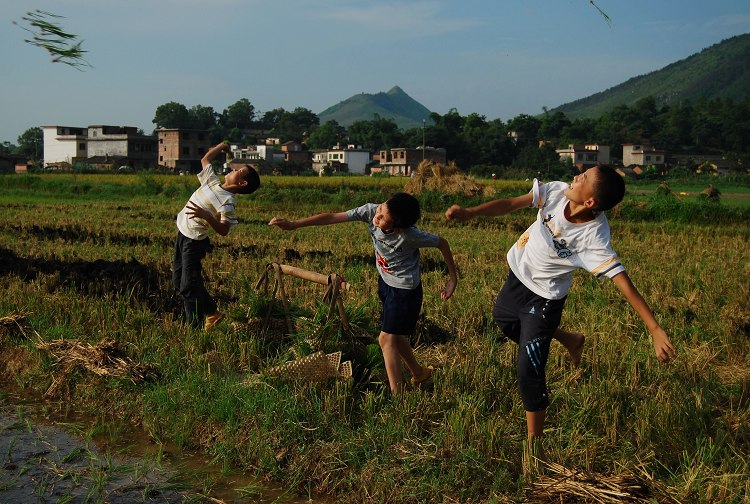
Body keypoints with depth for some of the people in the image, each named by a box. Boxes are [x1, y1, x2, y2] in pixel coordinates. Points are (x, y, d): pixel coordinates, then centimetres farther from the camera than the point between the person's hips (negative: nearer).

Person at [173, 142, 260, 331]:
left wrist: (206, 216, -39)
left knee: (188, 286, -8)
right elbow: (205, 159, 19)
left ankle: (197, 327, 3)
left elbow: (224, 230, -27)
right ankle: (211, 313, 28)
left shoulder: (227, 202, -19)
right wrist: (221, 147, 16)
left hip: (194, 241, -9)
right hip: (182, 234, 9)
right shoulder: (213, 182, 3)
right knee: (178, 280, 18)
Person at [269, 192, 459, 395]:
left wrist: (453, 279, -11)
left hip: (404, 289, -7)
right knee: (394, 335, 21)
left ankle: (397, 397, -3)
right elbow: (332, 217, -21)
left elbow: (442, 243, -19)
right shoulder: (370, 211, -22)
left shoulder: (409, 236, -34)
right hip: (385, 281, 7)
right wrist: (293, 224, -23)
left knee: (387, 338, -8)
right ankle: (419, 373, 44)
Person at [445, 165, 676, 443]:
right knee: (502, 317, 32)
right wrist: (469, 212, -29)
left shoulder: (594, 239, -35)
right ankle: (569, 340, 46)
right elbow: (511, 204, -15)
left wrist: (655, 330, -42)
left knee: (529, 372, -8)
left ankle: (534, 442, 12)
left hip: (544, 298, -6)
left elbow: (625, 284, -36)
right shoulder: (556, 192, -23)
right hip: (518, 274, 6)